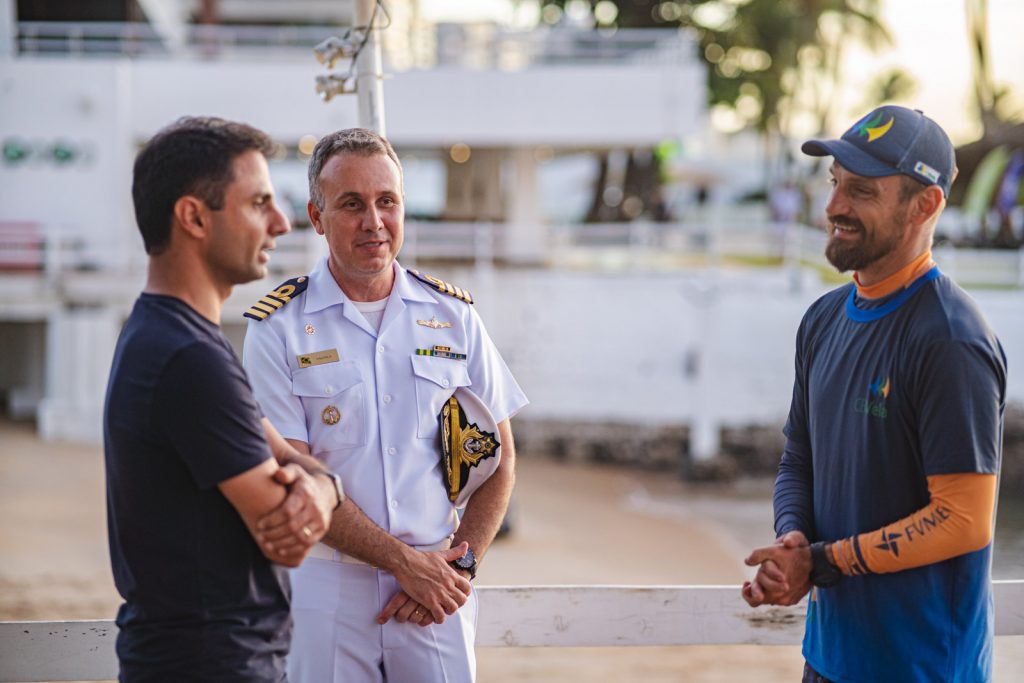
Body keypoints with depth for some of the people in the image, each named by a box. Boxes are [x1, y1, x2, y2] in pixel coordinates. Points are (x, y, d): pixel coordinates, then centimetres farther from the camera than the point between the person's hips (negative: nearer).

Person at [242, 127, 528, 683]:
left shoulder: (453, 317, 7)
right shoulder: (278, 329, -3)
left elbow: (499, 460, 9)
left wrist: (460, 564, -5)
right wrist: (406, 562, -13)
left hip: (440, 594, 2)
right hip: (324, 591, -2)